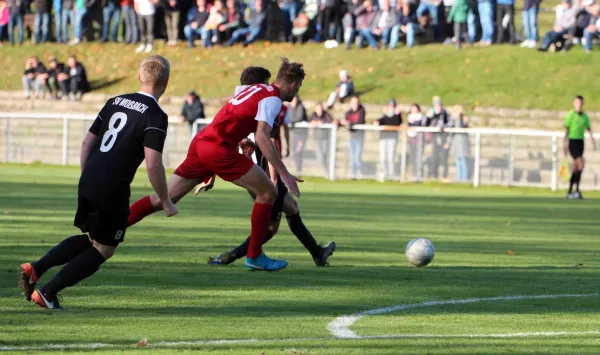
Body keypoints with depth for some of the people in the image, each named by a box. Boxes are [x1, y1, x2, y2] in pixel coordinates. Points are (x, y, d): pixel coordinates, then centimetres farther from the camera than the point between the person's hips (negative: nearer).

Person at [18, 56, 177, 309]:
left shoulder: (115, 102, 13)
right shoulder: (155, 116, -9)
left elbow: (88, 142, 17)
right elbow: (153, 164, -17)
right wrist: (166, 202, -6)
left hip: (88, 183, 7)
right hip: (113, 190, -7)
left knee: (91, 238, 24)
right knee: (103, 249, 8)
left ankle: (34, 269, 11)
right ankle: (47, 293, 2)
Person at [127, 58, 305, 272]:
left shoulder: (253, 88, 20)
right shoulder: (272, 99, -5)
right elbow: (262, 137, -18)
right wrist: (284, 174, -20)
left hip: (200, 142, 8)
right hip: (218, 148, -8)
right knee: (268, 192, 2)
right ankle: (254, 256, 6)